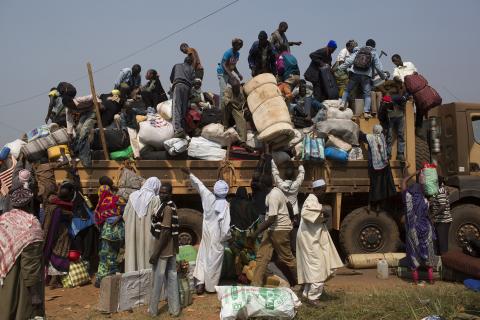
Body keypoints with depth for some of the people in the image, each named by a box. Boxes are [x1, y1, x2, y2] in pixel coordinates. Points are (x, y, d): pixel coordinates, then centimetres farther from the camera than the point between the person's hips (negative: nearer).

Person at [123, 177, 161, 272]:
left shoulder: (133, 196, 3)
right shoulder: (154, 199, -9)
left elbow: (125, 215, 6)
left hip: (132, 233, 4)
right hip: (147, 234, -4)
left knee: (132, 255, 9)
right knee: (146, 255, 3)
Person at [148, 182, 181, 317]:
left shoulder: (166, 207, -19)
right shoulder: (172, 206, 11)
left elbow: (166, 231, -23)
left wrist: (156, 253, -22)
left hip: (163, 249, -9)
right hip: (171, 248, 9)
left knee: (157, 280, 4)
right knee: (171, 278, 12)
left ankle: (153, 310, 17)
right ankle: (174, 308, 19)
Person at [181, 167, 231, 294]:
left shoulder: (209, 197, -7)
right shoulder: (225, 205, -17)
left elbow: (199, 185, 6)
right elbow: (225, 225, -18)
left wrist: (189, 173, 18)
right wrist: (226, 237, -3)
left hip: (206, 233, 4)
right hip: (217, 236, -3)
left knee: (203, 256, 13)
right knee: (214, 260, 6)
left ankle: (200, 283, 6)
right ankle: (211, 286, 15)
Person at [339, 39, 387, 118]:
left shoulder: (358, 51, 15)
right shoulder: (374, 53, 10)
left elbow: (349, 61, 4)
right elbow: (378, 67, 9)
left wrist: (340, 68, 4)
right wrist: (384, 77, 20)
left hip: (355, 74, 1)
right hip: (366, 76, -1)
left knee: (347, 90, 13)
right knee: (367, 94, 3)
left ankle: (342, 103, -4)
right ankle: (366, 112, -8)